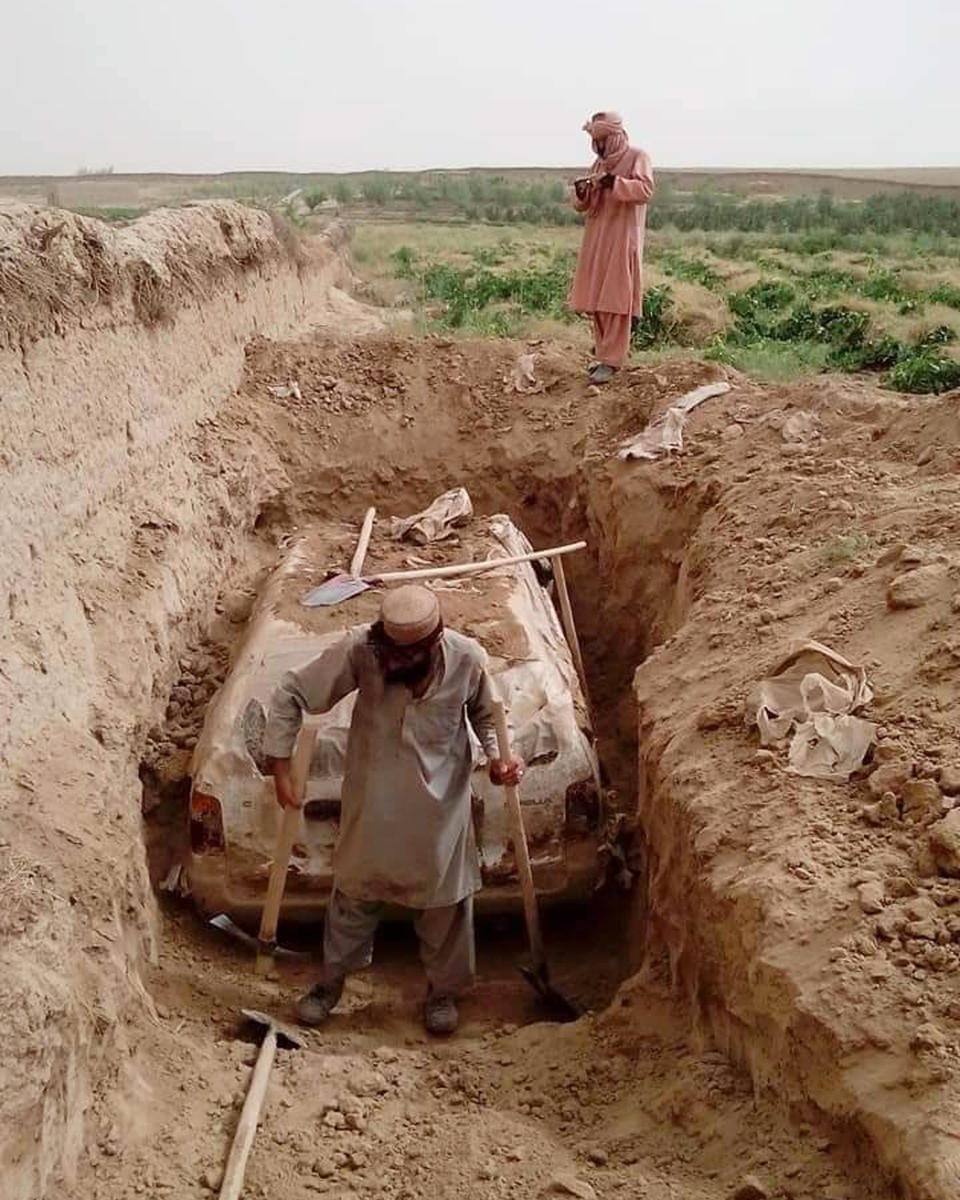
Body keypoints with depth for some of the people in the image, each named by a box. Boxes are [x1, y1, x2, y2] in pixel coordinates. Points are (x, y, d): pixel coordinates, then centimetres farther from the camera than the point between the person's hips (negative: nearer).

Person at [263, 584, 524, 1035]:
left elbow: (486, 713, 0)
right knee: (356, 890, 18)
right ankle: (332, 980, 43)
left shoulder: (467, 658, -22)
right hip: (372, 799, 0)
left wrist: (497, 756, -18)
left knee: (445, 898, 15)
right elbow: (290, 695, -15)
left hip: (440, 803, 0)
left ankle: (443, 989, 40)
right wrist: (280, 766, -16)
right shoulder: (359, 649, -25)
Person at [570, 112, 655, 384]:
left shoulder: (638, 157, -2)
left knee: (616, 301, -9)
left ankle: (611, 361, -9)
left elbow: (645, 190, -18)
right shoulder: (599, 163, 18)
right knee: (595, 301, 6)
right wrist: (581, 193, -6)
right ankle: (606, 353, 16)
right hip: (596, 239, 7)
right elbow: (583, 206, 17)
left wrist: (614, 182, -29)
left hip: (622, 239, -7)